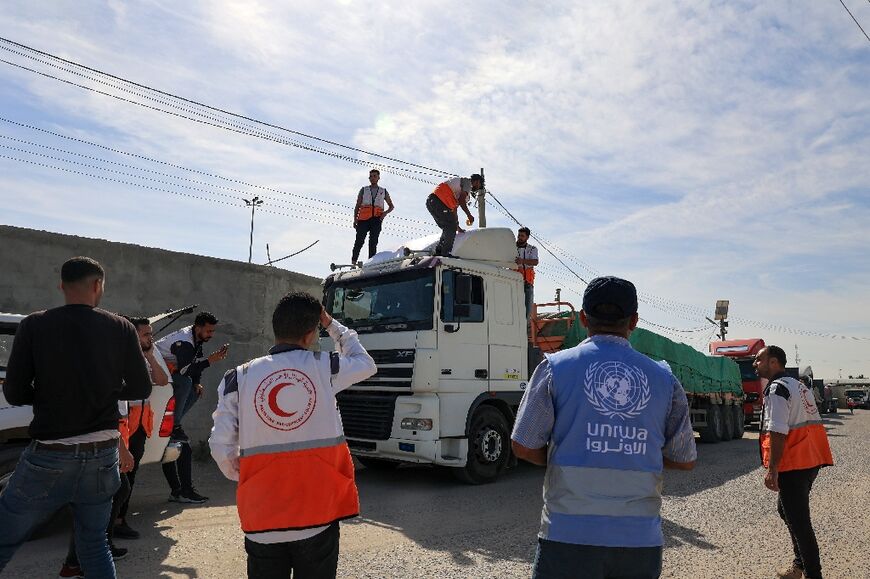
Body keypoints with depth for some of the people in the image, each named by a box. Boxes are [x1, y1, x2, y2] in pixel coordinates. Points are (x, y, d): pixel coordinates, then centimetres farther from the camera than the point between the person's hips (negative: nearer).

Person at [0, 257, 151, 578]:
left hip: (48, 458, -2)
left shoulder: (34, 326, -5)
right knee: (94, 543, 18)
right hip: (102, 457, 2)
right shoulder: (121, 329, -2)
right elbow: (141, 389, 4)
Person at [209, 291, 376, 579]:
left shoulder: (239, 378, -3)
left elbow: (221, 446, -2)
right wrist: (332, 324, 20)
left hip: (262, 521, 2)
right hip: (318, 515, -1)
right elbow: (366, 364, 14)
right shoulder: (324, 367, -6)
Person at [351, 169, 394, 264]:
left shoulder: (383, 192, 20)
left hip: (376, 219, 1)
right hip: (364, 219, -1)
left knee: (373, 242, -5)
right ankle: (353, 262, -11)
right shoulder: (363, 190, 18)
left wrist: (386, 212, 3)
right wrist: (355, 219, 0)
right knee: (359, 241, -10)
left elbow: (391, 206, 25)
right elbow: (357, 206, 13)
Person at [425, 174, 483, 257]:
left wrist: (457, 226, 33)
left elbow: (454, 207, 32)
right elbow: (461, 200, -15)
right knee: (451, 228, -5)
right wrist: (469, 215, -9)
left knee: (448, 228, 15)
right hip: (438, 202, -9)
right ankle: (445, 253, -7)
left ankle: (439, 251, 12)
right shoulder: (468, 182, 3)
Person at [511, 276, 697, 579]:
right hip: (641, 540, 3)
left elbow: (524, 447, -5)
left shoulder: (556, 367, -5)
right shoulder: (664, 378, 2)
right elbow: (685, 460, 9)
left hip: (569, 535, -2)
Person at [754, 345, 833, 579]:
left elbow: (777, 432, -23)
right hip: (811, 461, 10)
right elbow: (812, 422, 19)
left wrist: (772, 469, -22)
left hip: (792, 465, -10)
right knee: (786, 509, 22)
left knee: (797, 520, -1)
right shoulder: (799, 386, 15)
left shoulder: (776, 389, -15)